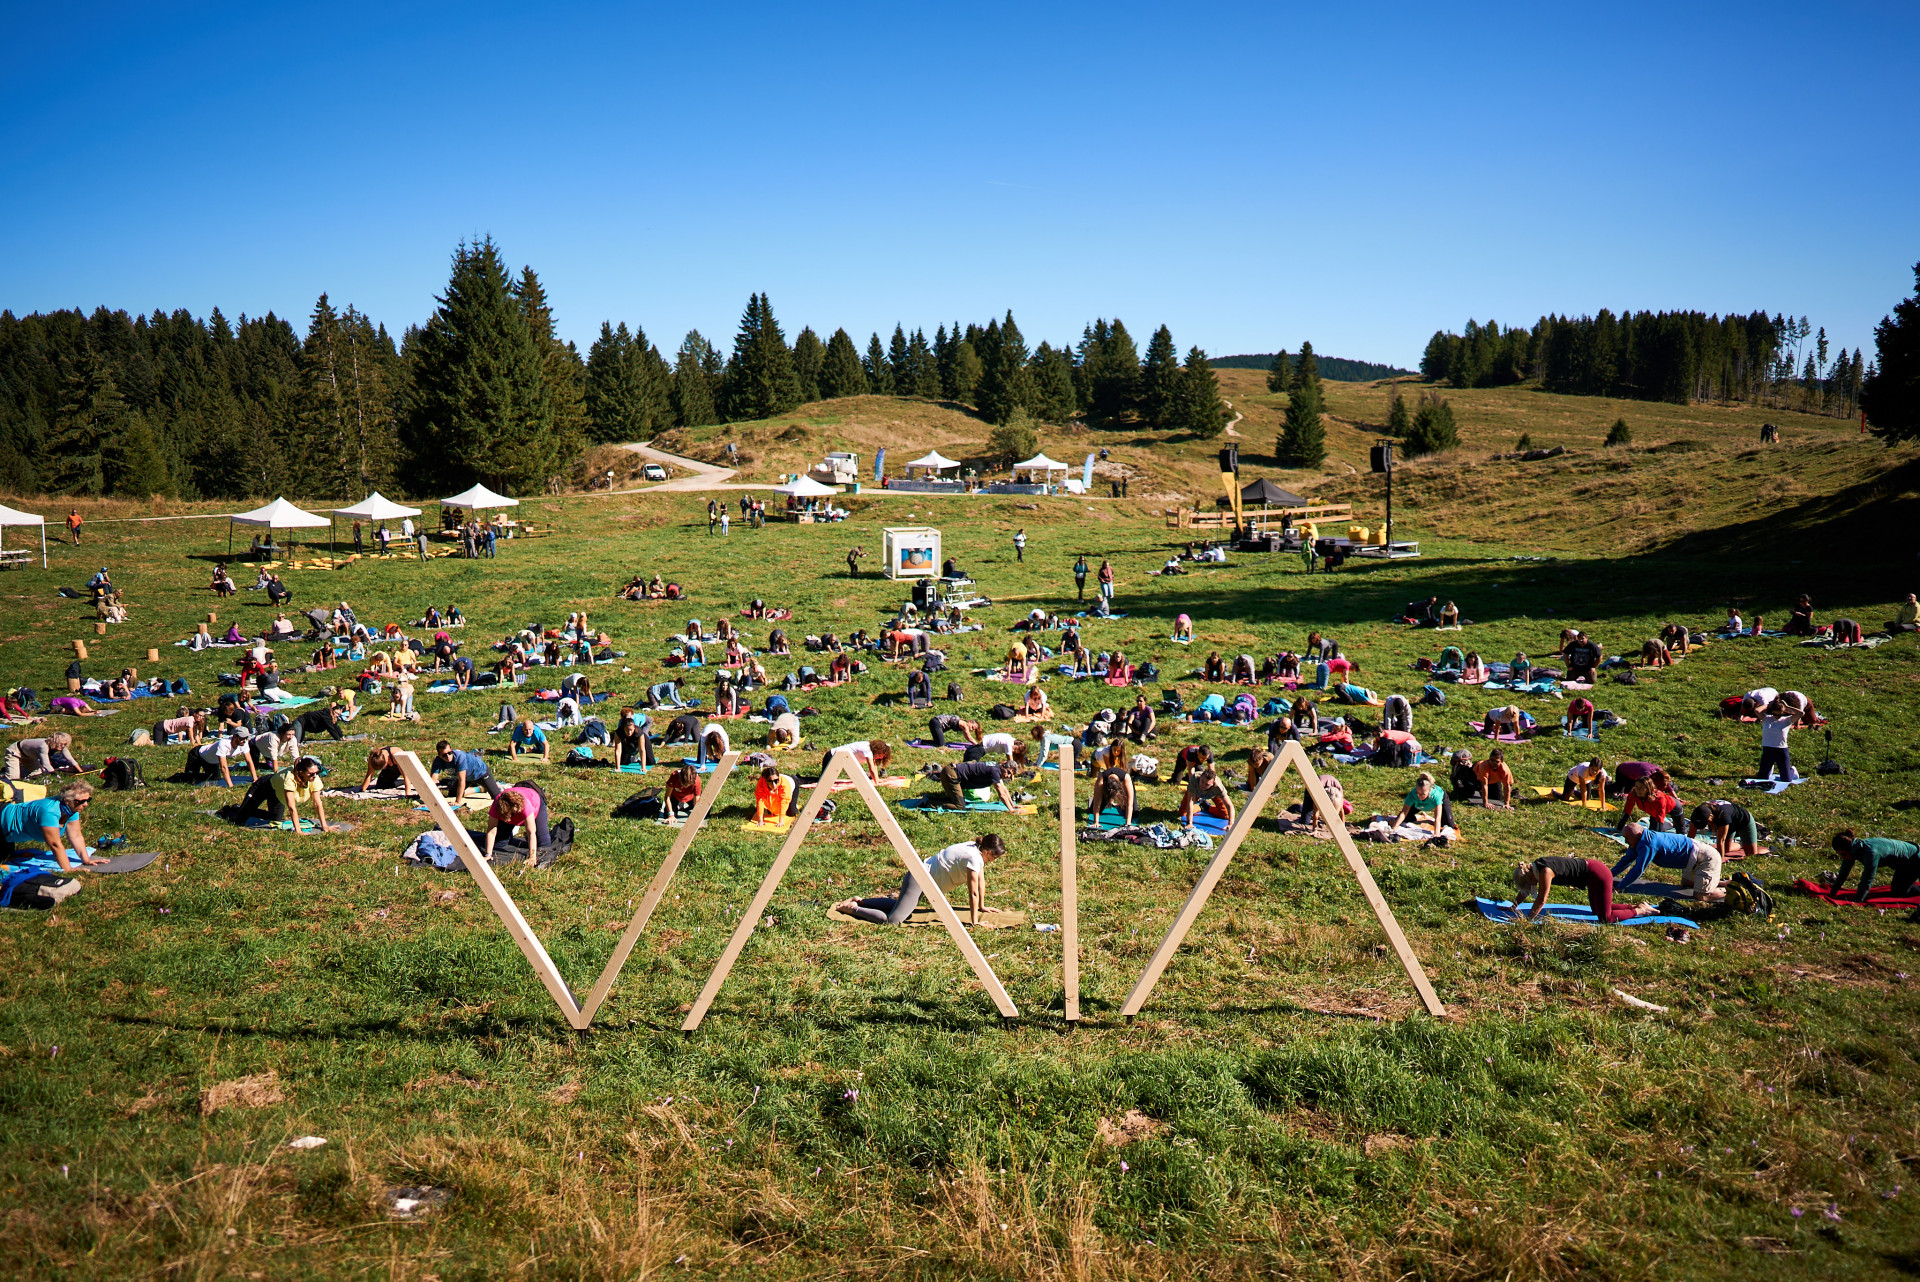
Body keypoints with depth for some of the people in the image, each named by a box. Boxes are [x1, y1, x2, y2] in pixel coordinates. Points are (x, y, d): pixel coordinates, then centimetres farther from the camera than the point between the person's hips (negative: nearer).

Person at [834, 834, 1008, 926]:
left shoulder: (977, 849, 6)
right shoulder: (974, 858, -22)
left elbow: (981, 881, 18)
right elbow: (973, 892, -17)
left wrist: (982, 906, 24)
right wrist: (974, 922, -11)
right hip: (919, 879, -10)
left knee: (902, 904, 31)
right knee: (892, 921, -18)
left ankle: (860, 902, 30)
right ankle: (853, 908, -4)